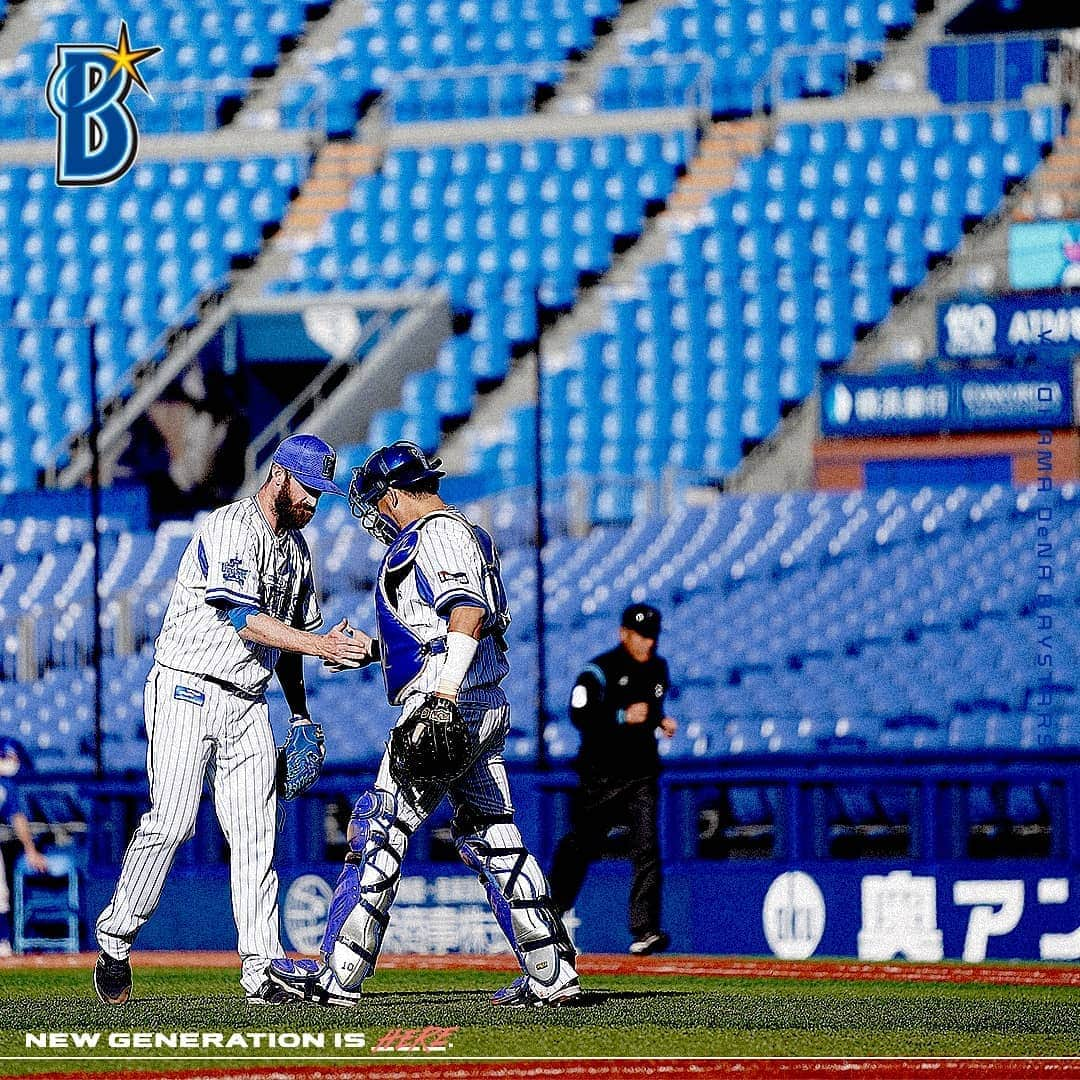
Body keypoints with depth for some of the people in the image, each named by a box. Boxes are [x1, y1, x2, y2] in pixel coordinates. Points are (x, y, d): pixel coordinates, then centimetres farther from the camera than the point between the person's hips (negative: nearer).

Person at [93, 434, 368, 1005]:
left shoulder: (295, 547, 15)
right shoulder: (230, 528, -13)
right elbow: (244, 618, -23)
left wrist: (300, 714, 15)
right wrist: (320, 645, -29)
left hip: (247, 704, 8)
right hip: (186, 693, -7)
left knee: (255, 834, -2)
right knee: (171, 822, -14)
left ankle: (262, 969, -5)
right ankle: (114, 944, -1)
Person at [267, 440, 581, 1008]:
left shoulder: (438, 532, -8)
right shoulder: (467, 534, 24)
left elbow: (467, 614, -23)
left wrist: (442, 695, -30)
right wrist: (371, 647, 30)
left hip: (451, 705, -10)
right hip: (485, 708, 10)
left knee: (379, 829, -7)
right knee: (491, 839, 10)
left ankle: (339, 976, -8)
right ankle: (550, 975, 7)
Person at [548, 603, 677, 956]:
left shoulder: (657, 668, 10)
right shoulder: (599, 671, -10)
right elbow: (580, 715, -21)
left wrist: (660, 720, 8)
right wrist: (624, 716, -27)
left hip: (641, 775, 3)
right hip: (601, 777, -3)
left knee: (647, 848, -15)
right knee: (581, 845, 11)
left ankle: (644, 931, -21)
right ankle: (551, 911, 37)